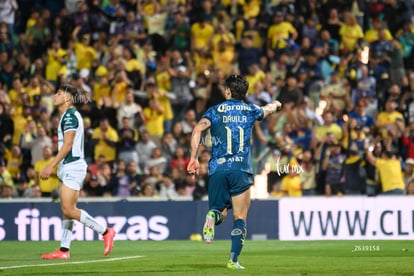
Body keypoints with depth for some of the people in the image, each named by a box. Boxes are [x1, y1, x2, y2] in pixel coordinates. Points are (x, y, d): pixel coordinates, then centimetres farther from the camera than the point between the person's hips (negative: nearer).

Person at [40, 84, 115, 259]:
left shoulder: (70, 115, -13)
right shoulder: (67, 116, 18)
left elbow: (67, 145, -19)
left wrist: (51, 166, -20)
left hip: (73, 166, -10)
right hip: (68, 168, 10)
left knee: (69, 210, -13)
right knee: (66, 210, 7)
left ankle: (105, 232, -7)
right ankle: (64, 250, 5)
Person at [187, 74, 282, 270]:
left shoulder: (215, 111, 5)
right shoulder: (250, 111, 10)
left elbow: (198, 129, -11)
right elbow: (268, 109, 33)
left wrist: (193, 157, -11)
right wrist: (275, 105, 57)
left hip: (217, 168, 0)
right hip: (241, 169, 0)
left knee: (219, 209, 16)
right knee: (240, 219, 5)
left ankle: (213, 216, -21)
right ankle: (233, 259, -6)